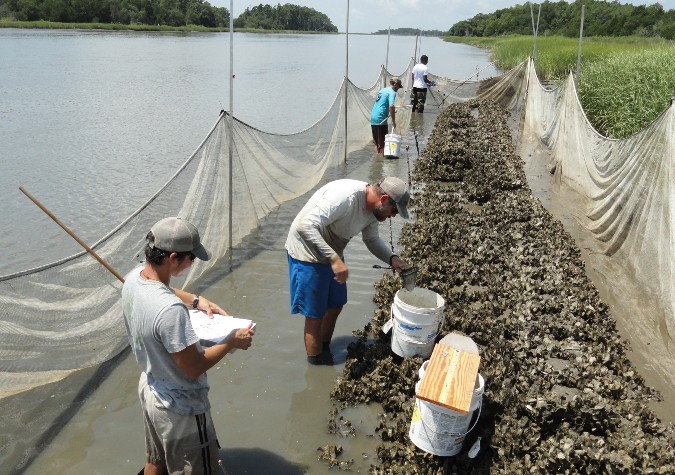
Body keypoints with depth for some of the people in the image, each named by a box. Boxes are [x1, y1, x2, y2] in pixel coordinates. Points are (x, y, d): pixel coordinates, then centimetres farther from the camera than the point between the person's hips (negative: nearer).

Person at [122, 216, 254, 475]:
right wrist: (232, 341, -14)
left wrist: (195, 299, 5)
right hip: (180, 406, -8)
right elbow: (194, 368, -27)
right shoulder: (170, 310, -39)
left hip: (150, 388, 8)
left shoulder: (134, 277, -11)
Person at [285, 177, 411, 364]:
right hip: (307, 255, -9)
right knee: (315, 315, 2)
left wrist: (392, 259, -9)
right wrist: (334, 259, -41)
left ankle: (324, 350, 38)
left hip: (331, 255, 9)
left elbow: (372, 239, 9)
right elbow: (305, 226, -38)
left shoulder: (372, 207, -5)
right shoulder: (344, 196, -33)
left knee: (336, 305, 19)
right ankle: (316, 361, 20)